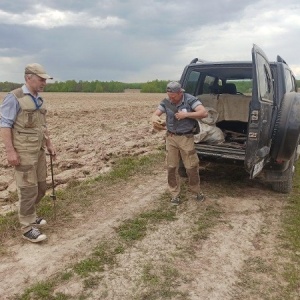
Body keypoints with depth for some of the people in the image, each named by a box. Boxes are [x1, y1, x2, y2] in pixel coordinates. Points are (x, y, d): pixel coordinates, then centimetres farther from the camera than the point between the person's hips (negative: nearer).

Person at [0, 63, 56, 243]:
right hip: (22, 152, -8)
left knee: (41, 187, 13)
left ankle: (28, 214, 34)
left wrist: (49, 145, 17)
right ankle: (28, 227, 9)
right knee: (28, 189, -4)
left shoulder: (39, 100, 13)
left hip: (39, 150, 8)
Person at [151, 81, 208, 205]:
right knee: (171, 167, 9)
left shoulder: (190, 100, -13)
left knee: (191, 167, 5)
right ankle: (175, 194, 23)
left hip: (186, 138, -3)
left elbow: (204, 113, -20)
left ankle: (197, 191, 29)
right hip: (171, 137, 3)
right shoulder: (166, 102, -3)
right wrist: (154, 118, -30)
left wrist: (186, 114, -26)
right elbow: (155, 114, -6)